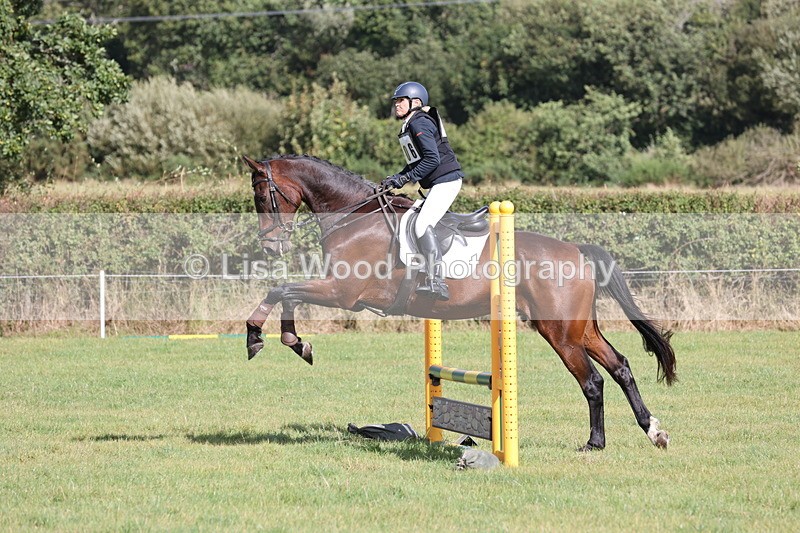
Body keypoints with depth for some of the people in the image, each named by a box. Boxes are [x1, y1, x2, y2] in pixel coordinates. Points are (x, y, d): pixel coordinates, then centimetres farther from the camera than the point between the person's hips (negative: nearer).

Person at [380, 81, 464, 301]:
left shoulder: (419, 124, -13)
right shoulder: (409, 127, 18)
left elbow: (432, 159, -22)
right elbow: (416, 163, 24)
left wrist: (406, 177, -17)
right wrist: (396, 178, 12)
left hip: (446, 179, -11)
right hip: (438, 183, 11)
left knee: (423, 225, -20)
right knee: (424, 225, 13)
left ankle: (436, 282, -27)